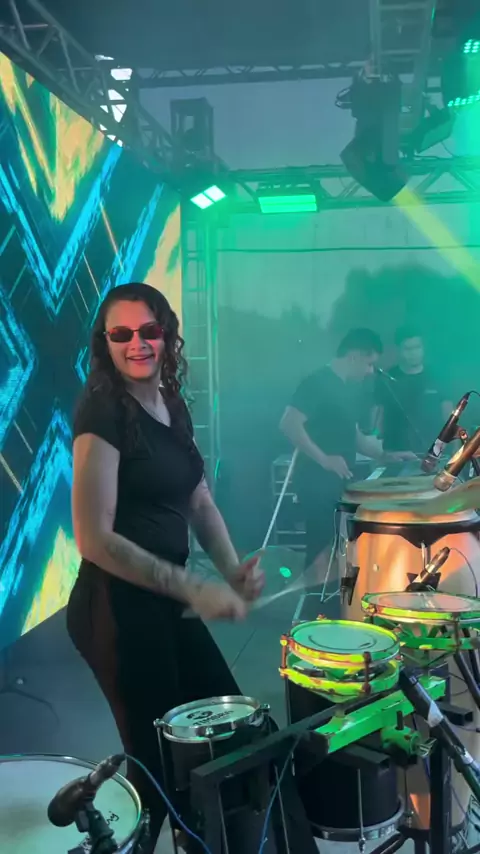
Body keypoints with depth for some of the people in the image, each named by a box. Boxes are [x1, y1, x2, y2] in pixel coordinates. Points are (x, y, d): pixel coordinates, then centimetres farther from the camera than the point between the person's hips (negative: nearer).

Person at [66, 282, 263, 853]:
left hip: (164, 600, 8)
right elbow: (96, 539, -23)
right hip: (116, 607, -8)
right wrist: (195, 590, -22)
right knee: (158, 758, 7)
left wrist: (232, 569, -4)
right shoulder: (103, 411, -18)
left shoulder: (171, 403, 6)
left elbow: (199, 500, 12)